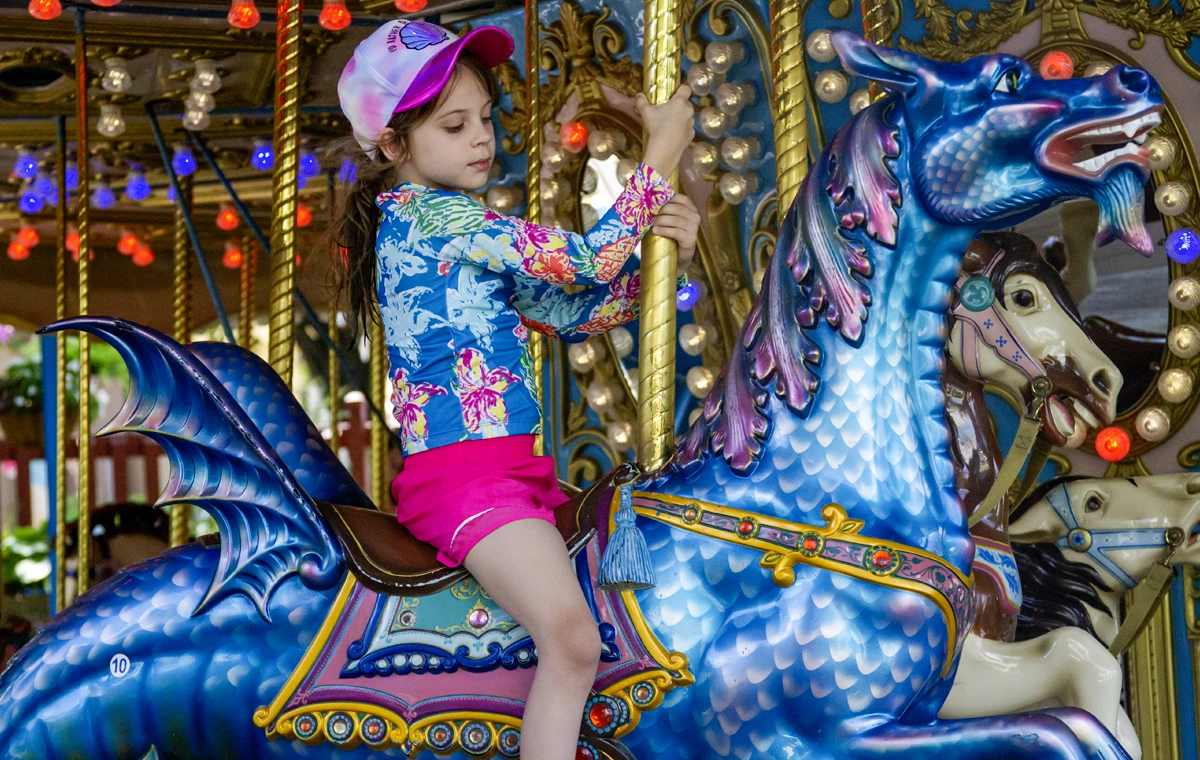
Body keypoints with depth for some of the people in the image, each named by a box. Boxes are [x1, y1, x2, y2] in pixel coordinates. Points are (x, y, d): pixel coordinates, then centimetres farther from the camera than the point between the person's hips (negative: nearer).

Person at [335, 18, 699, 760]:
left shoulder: (467, 230, 19)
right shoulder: (429, 213, -9)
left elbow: (572, 313, 15)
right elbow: (581, 260, -11)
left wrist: (658, 252, 0)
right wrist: (661, 155, -3)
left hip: (518, 469, 10)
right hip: (461, 471, -10)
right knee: (573, 639, -28)